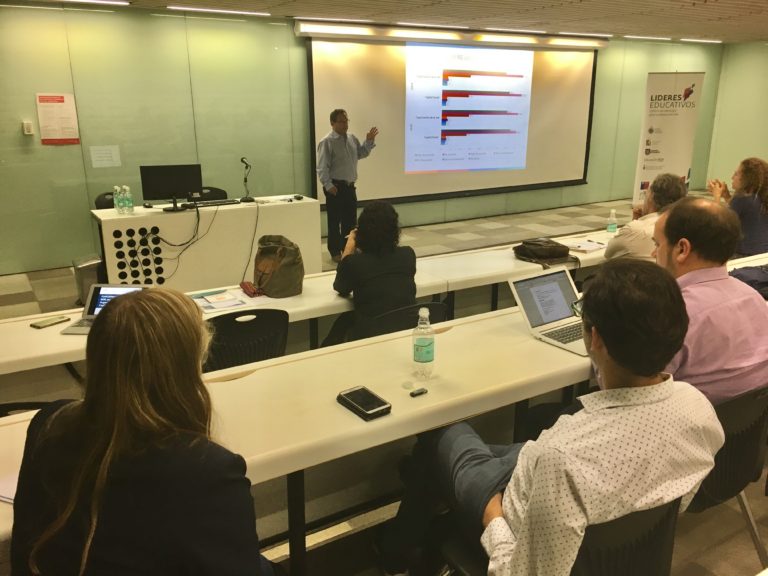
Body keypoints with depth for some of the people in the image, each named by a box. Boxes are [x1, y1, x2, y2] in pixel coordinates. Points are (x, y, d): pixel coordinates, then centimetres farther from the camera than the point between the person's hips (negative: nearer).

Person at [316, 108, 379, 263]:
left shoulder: (352, 138, 10)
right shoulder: (327, 142, -12)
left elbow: (362, 153, 24)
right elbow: (322, 167, -16)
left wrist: (369, 140, 9)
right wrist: (328, 185, -22)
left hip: (350, 186, 7)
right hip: (335, 187, -7)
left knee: (351, 219, 13)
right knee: (335, 220, 1)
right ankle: (335, 252, 10)